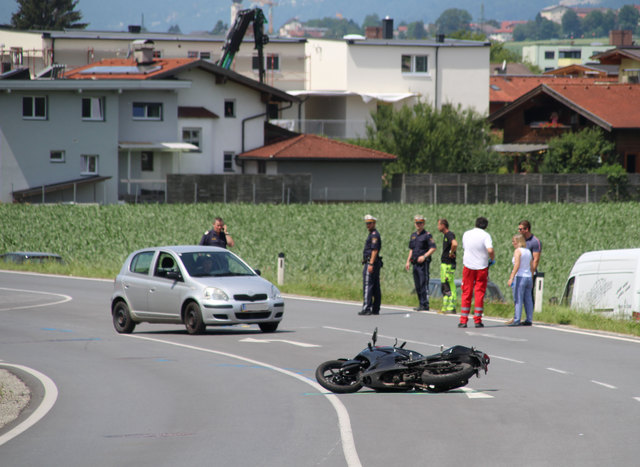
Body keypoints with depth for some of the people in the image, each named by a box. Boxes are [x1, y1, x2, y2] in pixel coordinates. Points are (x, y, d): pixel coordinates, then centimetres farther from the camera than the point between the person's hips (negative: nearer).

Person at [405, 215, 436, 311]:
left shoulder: (427, 235, -4)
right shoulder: (413, 235, 18)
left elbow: (433, 248, -11)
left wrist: (424, 256, -21)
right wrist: (408, 261, 16)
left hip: (424, 263, -8)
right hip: (415, 263, 8)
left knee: (424, 284, -11)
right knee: (417, 285, 7)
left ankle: (425, 305, -12)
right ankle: (421, 304, 12)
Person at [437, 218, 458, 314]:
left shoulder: (450, 235, -15)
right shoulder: (445, 235, 16)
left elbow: (455, 244, -35)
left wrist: (451, 253, -20)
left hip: (449, 265, -11)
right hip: (444, 264, 11)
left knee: (450, 287, -10)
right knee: (444, 286, 13)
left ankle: (451, 308, -11)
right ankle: (445, 308, 17)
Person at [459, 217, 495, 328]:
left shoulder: (466, 234, 6)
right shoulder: (485, 235, -7)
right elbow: (490, 250, -20)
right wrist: (492, 259, -2)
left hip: (468, 266, 3)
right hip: (481, 267, -3)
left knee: (466, 293, 7)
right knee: (479, 293, 3)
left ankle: (463, 320, 3)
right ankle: (477, 320, 1)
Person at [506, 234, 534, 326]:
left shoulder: (517, 251, -9)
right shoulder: (528, 251, 13)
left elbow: (517, 265, -19)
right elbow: (532, 266, 15)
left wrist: (511, 278, -21)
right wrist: (531, 281, 20)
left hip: (520, 277, -7)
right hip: (528, 277, 7)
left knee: (518, 300, -6)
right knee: (528, 300, 8)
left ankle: (516, 320, -9)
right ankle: (529, 320, 9)